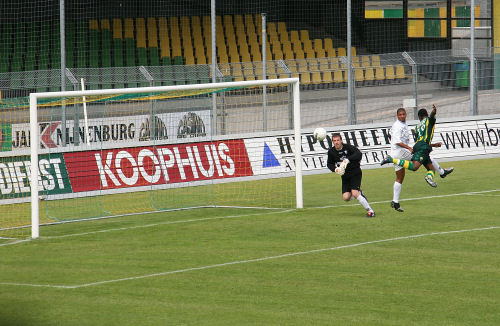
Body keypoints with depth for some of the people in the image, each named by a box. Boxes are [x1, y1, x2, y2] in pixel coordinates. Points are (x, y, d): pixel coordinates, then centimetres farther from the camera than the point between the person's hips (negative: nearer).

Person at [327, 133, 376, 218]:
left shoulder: (348, 147, -14)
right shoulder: (331, 152, 0)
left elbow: (358, 154, -29)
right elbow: (329, 164, 14)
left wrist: (348, 159, -41)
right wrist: (335, 169, -8)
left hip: (355, 173, -5)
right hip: (345, 175, 5)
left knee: (354, 193, -22)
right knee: (346, 197, -9)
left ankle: (370, 211, -11)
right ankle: (359, 193, 24)